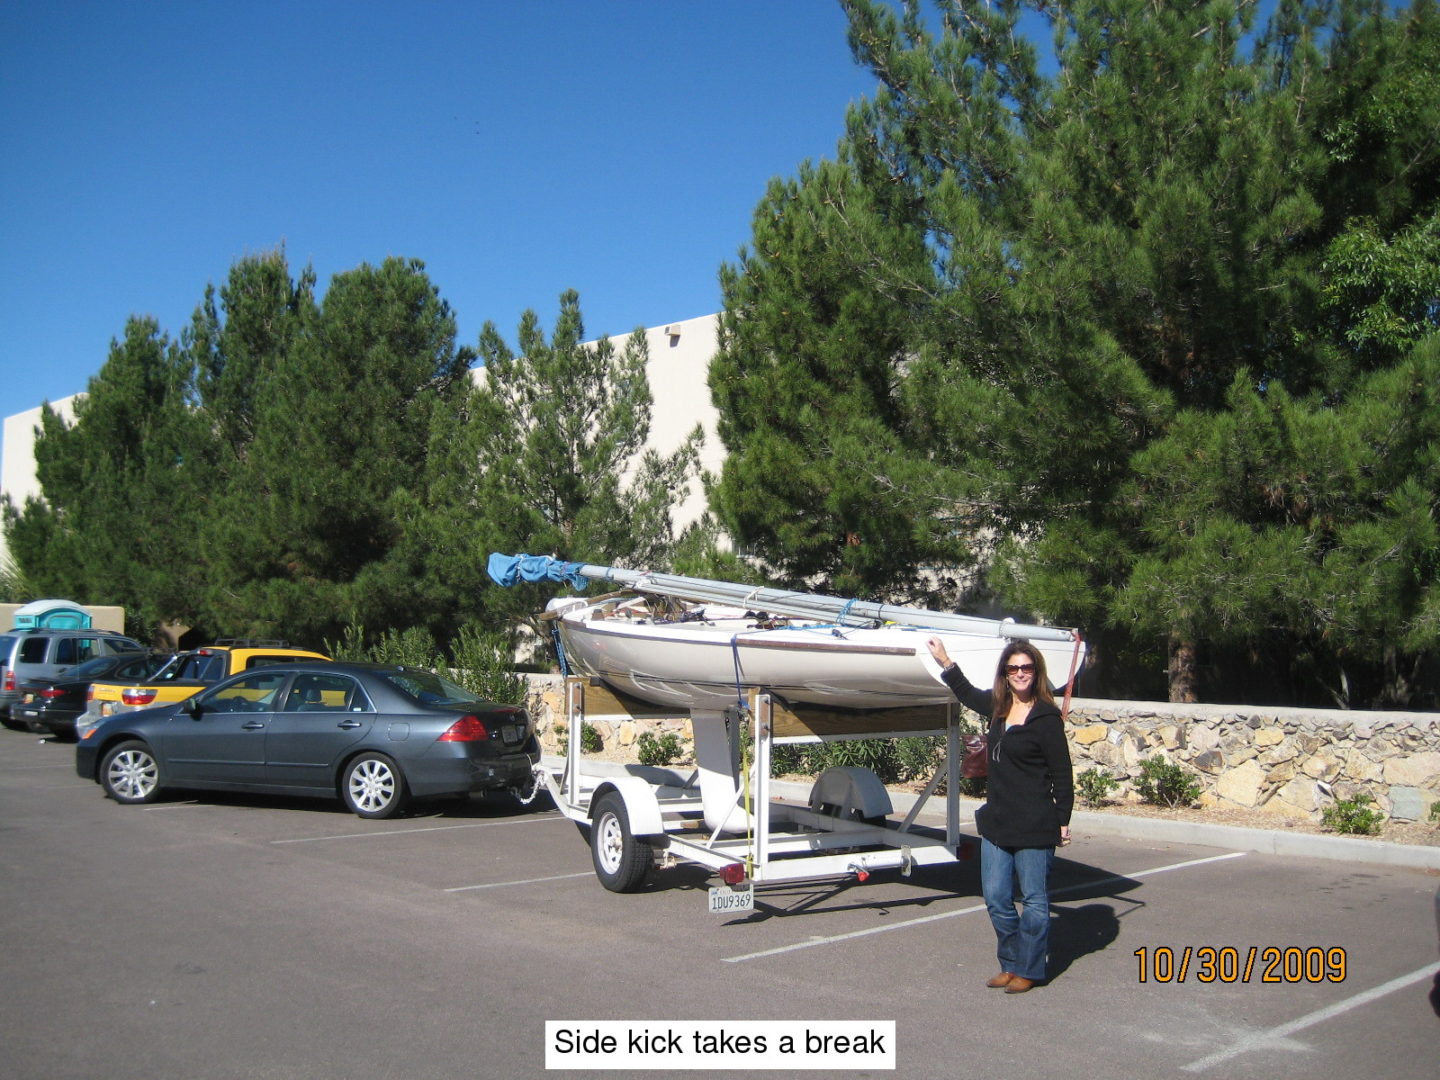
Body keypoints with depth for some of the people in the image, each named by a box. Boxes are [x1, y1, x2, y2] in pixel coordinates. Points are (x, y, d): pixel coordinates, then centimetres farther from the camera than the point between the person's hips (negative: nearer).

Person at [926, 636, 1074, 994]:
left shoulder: (1046, 717, -11)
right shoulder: (998, 706, 7)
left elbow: (1061, 775, -9)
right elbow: (968, 694, 30)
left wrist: (1063, 821, -9)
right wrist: (945, 662, 30)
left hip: (1034, 827, -7)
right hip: (997, 822, 7)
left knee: (1033, 900, 5)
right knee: (996, 898, 11)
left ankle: (1028, 970, 17)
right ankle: (1010, 964, 25)